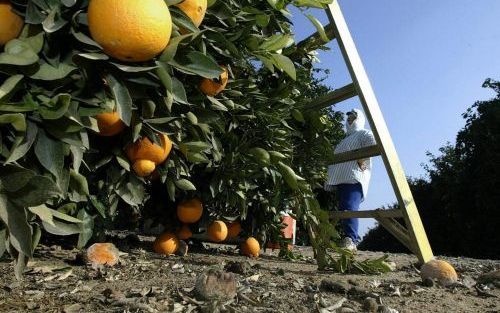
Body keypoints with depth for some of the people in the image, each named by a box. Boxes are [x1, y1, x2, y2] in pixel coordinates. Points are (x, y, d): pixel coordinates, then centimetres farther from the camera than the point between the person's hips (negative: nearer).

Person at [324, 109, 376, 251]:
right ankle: (352, 239, 7)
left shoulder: (364, 134, 10)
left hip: (354, 179, -9)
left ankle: (351, 240, -27)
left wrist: (360, 161, -14)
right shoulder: (344, 139, 35)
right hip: (340, 179, 9)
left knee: (349, 208, -21)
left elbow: (372, 144, -11)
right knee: (343, 209, 3)